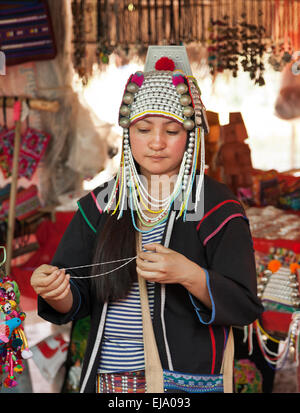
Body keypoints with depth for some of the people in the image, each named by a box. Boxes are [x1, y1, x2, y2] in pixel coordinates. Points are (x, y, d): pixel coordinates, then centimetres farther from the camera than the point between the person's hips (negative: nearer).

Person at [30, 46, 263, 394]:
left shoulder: (214, 204, -6)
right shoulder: (101, 204, 5)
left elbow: (244, 307, -12)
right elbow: (77, 301, 2)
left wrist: (188, 276, -28)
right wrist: (56, 293, -21)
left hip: (185, 382, -3)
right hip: (106, 379, 3)